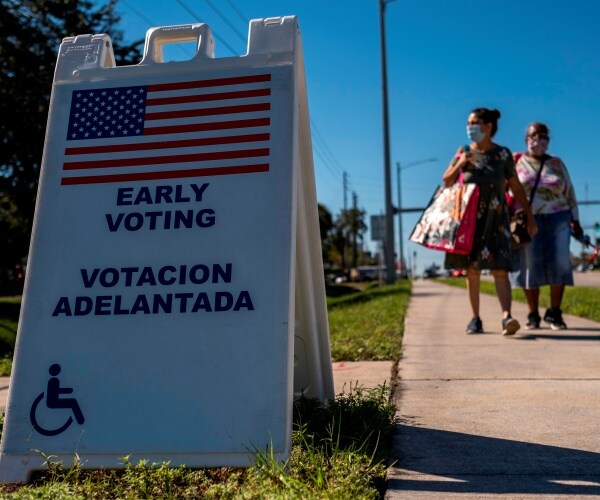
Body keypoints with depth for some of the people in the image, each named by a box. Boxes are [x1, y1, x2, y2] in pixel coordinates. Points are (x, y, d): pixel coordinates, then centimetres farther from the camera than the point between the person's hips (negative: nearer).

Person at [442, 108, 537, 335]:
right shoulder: (464, 152, 5)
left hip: (495, 219, -2)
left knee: (499, 269, -12)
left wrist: (529, 216, 4)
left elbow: (517, 188, 6)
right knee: (472, 270, 4)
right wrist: (459, 165, -12)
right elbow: (446, 181, 7)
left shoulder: (503, 154, 1)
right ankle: (475, 319, 11)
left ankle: (506, 317, -21)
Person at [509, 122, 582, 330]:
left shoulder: (556, 163, 13)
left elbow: (569, 193, 17)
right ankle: (533, 315, 8)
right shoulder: (515, 161, 7)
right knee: (530, 265, -3)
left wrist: (575, 220, 13)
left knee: (560, 263, -8)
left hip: (557, 219, 2)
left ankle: (554, 313, 4)